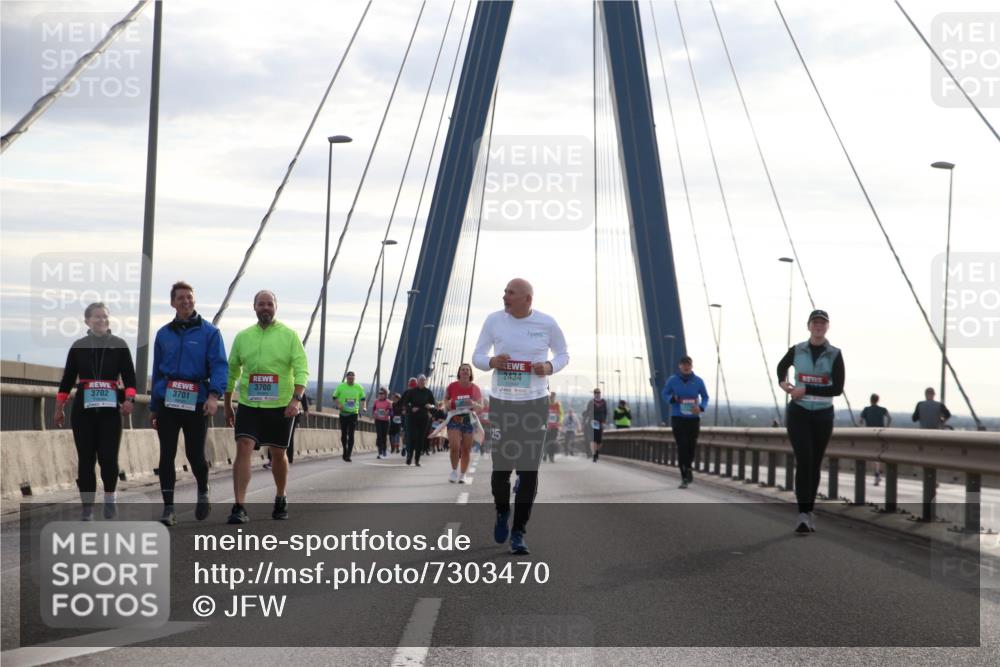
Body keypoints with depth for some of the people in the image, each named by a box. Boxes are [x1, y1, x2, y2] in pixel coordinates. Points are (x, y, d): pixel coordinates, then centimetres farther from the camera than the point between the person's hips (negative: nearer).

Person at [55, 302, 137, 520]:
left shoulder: (119, 345, 4)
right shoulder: (78, 346, 6)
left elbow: (129, 376, 0)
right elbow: (67, 379, 11)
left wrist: (129, 399, -15)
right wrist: (59, 407, 9)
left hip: (110, 408, -1)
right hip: (83, 408, 1)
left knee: (108, 456, -9)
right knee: (85, 458, -1)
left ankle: (110, 495, 17)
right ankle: (87, 506, 7)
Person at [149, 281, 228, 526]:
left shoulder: (209, 332, 0)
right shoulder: (163, 334, 12)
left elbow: (220, 366, -8)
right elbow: (157, 371, 18)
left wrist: (214, 395, -23)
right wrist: (153, 406, 18)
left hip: (196, 403, -3)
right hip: (167, 402, 3)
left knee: (195, 454, 3)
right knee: (167, 455, -2)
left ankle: (203, 493, 32)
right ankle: (168, 508, 3)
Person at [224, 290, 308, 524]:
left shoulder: (289, 336, -1)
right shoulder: (243, 337, 7)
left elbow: (302, 370, -7)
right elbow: (232, 372, 16)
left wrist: (296, 399, -22)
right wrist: (227, 405, 17)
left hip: (280, 406, -1)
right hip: (249, 405, 1)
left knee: (278, 453, 12)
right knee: (243, 449, -15)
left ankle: (280, 498, 35)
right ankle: (239, 508, -18)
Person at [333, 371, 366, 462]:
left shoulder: (359, 388, 4)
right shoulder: (340, 386, 0)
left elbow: (362, 399, 14)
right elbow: (335, 397, 5)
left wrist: (363, 407, -3)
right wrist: (338, 405, -13)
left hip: (353, 413, 0)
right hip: (343, 413, 0)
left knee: (351, 435, -8)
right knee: (344, 434, 6)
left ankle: (348, 455, -7)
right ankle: (345, 451, 27)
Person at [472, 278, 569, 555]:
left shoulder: (546, 323, -4)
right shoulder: (494, 320, -3)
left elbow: (563, 355, 9)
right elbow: (477, 357, 4)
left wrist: (549, 367, -13)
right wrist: (492, 361, -19)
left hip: (534, 404, 0)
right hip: (501, 403, 0)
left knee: (528, 470, -3)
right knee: (501, 467, -2)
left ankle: (518, 532, 7)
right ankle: (502, 510, 31)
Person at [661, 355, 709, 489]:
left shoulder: (698, 381, 1)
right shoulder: (672, 380, -2)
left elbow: (705, 397, 8)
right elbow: (664, 394, 8)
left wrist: (701, 407, -13)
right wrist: (672, 398, -15)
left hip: (693, 418, 2)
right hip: (677, 418, -2)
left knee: (692, 447, 6)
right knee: (682, 447, -10)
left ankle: (687, 467, 38)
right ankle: (684, 477, -7)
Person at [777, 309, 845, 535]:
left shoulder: (835, 354, -4)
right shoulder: (796, 351, 1)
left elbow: (838, 389, -12)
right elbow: (781, 367, 24)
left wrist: (806, 390, -16)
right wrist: (782, 382, 4)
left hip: (823, 415, 1)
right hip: (798, 413, -1)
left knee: (815, 464, 9)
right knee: (803, 461, -16)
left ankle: (809, 511, 22)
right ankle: (803, 515, -23)